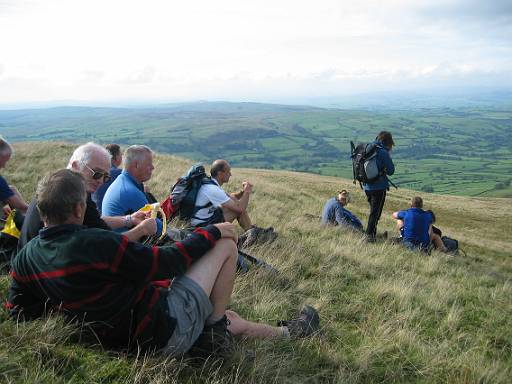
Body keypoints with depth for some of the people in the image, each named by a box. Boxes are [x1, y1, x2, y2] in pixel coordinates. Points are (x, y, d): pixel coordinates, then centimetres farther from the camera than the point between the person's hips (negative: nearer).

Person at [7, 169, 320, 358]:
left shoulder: (26, 257, -4)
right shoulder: (97, 243, -27)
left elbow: (19, 314, 6)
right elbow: (167, 262, -19)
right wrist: (211, 233, -5)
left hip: (129, 341, 8)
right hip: (169, 328, -8)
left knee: (229, 319, 26)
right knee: (226, 243, 1)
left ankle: (287, 332, 43)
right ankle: (214, 331, 13)